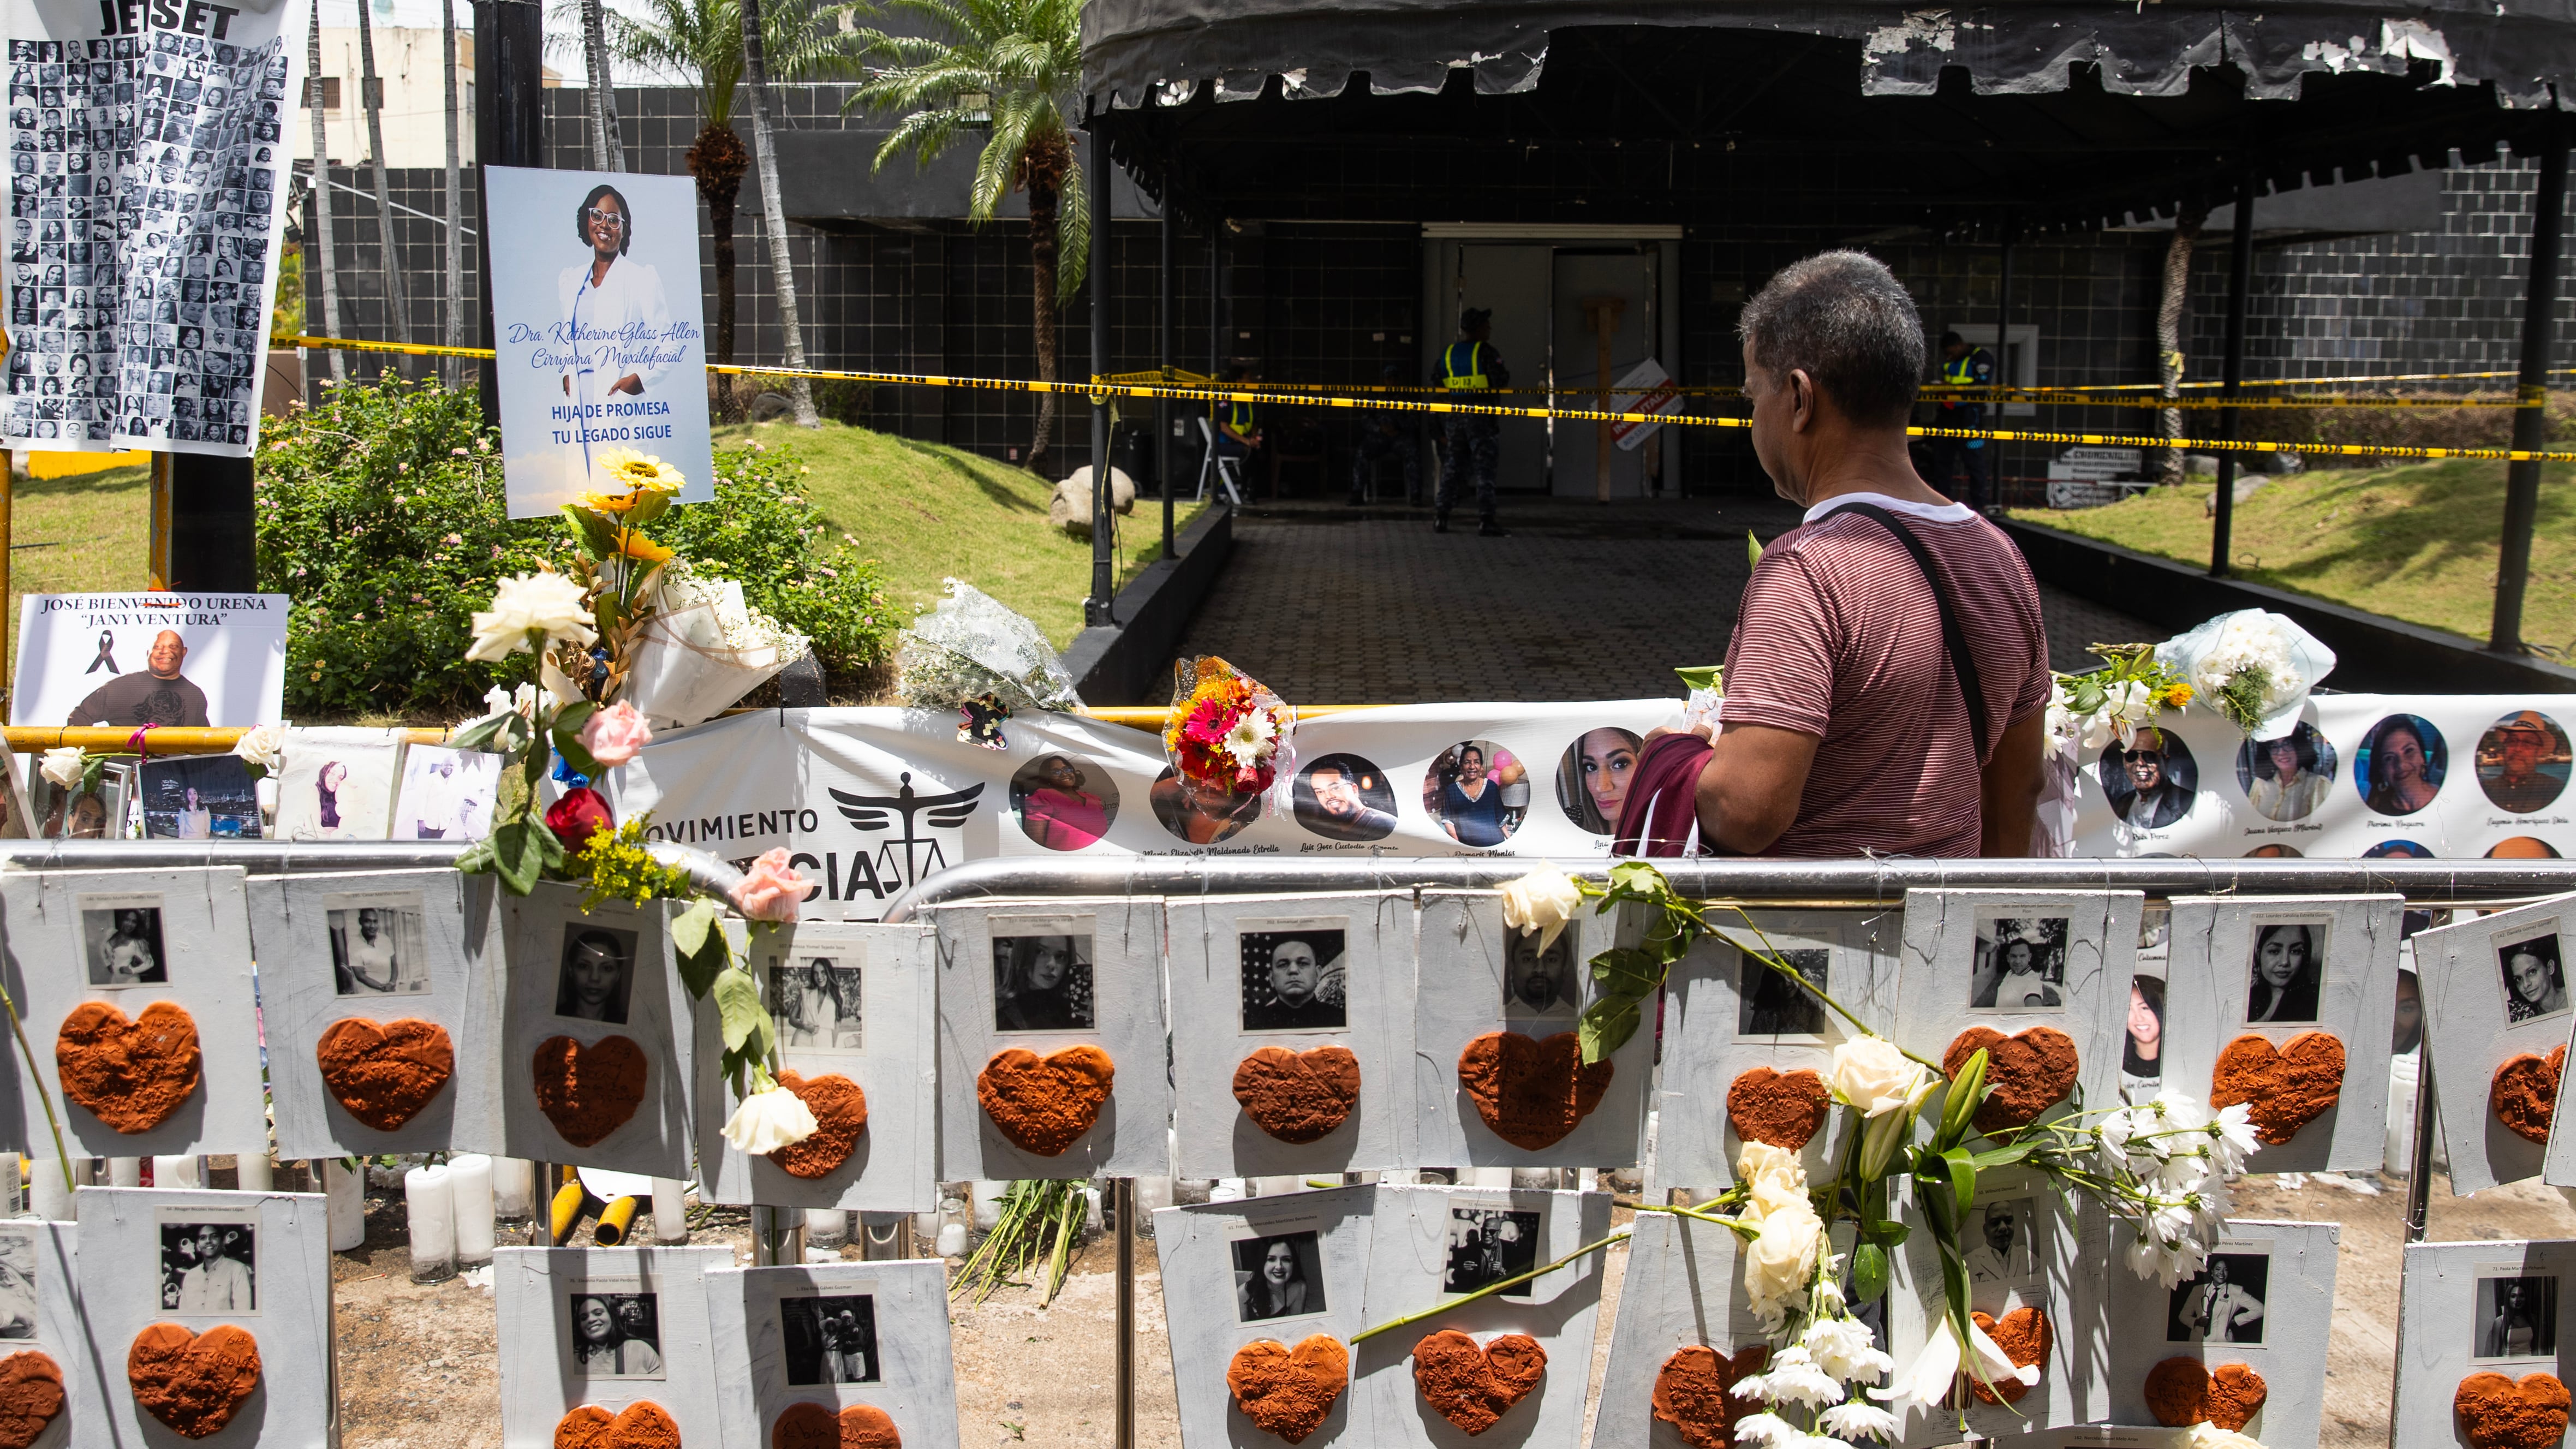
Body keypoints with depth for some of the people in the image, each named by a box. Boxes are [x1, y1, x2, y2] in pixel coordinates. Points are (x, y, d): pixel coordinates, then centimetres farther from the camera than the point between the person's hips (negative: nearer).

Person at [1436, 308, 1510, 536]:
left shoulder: (1447, 353, 10)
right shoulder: (1486, 352, -6)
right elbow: (1500, 381, -17)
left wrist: (1441, 428, 14)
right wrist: (1506, 375, 8)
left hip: (1453, 418, 5)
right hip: (1481, 419, -5)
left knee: (1451, 469, 12)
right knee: (1484, 470, -2)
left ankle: (1440, 518, 8)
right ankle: (1486, 521, -8)